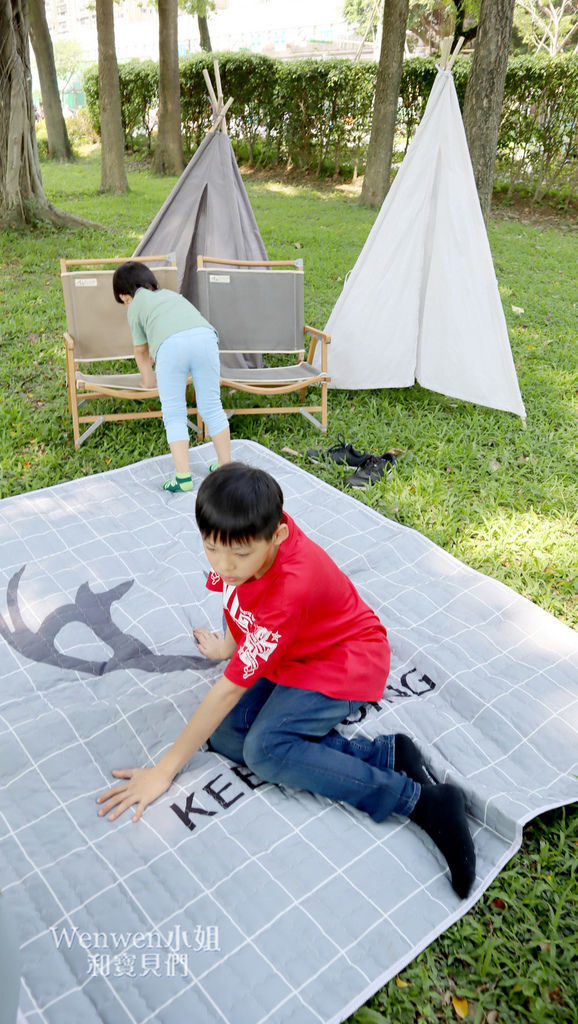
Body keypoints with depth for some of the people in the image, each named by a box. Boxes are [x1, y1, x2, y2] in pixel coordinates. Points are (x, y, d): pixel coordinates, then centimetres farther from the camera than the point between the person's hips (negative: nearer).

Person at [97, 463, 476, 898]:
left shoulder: (290, 589, -38)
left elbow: (232, 687, -32)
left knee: (265, 749, -28)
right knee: (225, 733, -14)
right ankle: (382, 755, -15)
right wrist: (230, 645, 18)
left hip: (345, 659, -8)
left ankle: (423, 801, -22)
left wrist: (164, 771, -24)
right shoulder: (250, 532, -19)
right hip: (288, 651, 8)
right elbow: (236, 596, 8)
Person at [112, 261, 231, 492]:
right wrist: (155, 353, 78)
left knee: (174, 415, 5)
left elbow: (141, 351, 37)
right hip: (204, 335, 4)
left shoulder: (135, 305, 29)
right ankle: (225, 466, 19)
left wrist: (149, 379, 53)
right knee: (212, 407, 13)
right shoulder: (170, 294, 43)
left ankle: (183, 477, -2)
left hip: (171, 345, -4)